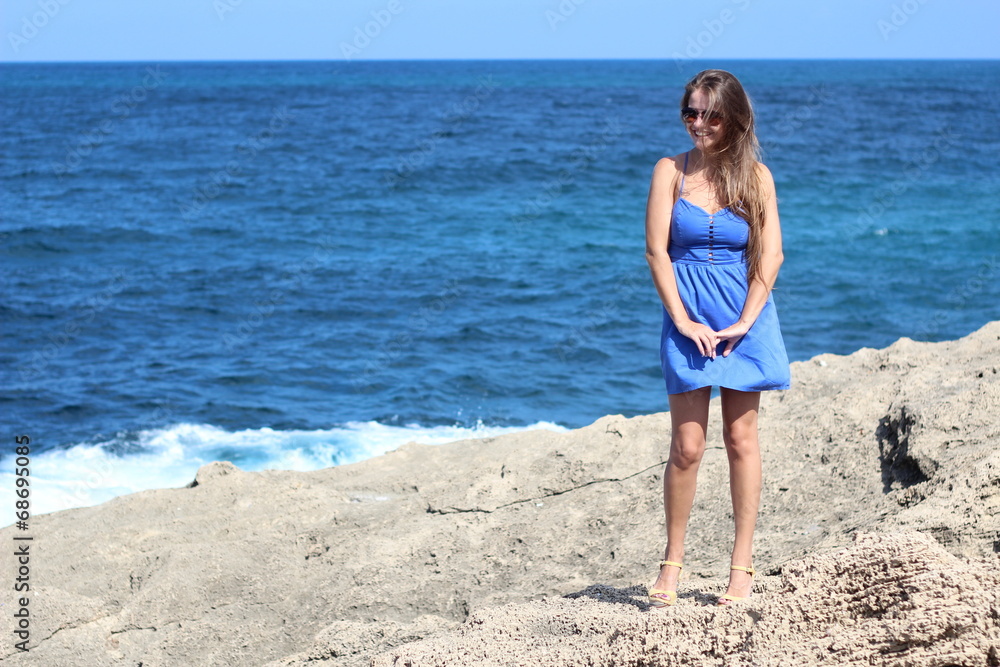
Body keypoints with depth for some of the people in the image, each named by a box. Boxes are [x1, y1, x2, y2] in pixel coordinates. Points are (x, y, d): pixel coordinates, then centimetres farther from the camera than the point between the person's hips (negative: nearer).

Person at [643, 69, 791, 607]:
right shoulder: (671, 171, 2)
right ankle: (673, 560, 9)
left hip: (745, 317, 1)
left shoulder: (756, 176, 3)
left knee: (741, 438, 3)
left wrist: (745, 322, -10)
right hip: (688, 318, 0)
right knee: (687, 445, -3)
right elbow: (656, 249, -3)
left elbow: (770, 254, -1)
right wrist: (683, 320, -10)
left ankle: (742, 563, 8)